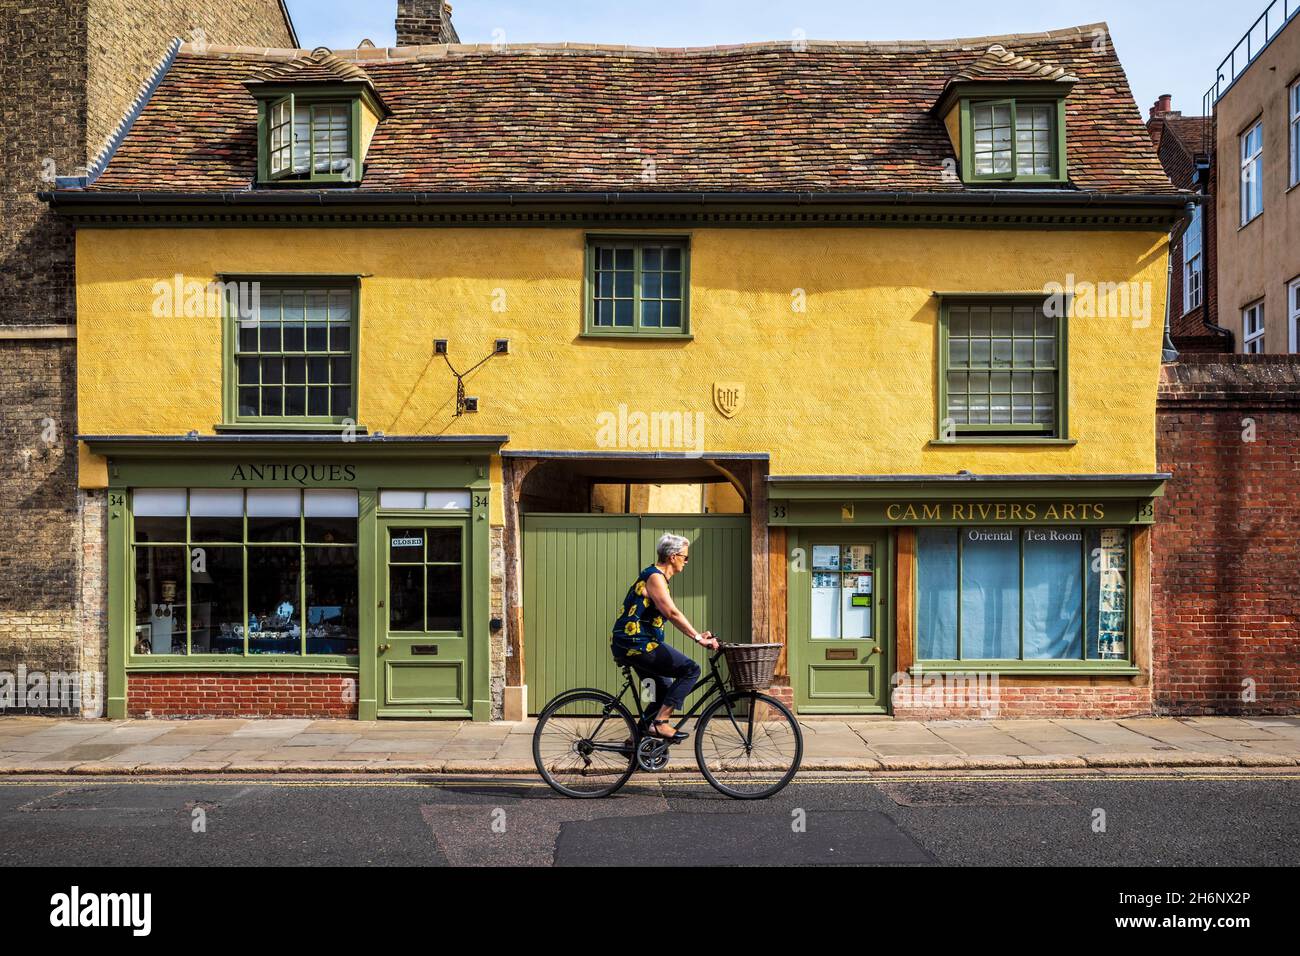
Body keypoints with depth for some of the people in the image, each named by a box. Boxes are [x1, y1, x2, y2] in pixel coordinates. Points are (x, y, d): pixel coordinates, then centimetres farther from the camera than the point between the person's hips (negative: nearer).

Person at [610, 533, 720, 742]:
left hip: (632, 644, 11)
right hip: (637, 644, -11)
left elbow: (671, 615, 19)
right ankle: (660, 722, -15)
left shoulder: (657, 576, 19)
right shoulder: (655, 577, -13)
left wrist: (697, 634, 10)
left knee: (664, 688, 19)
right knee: (691, 670, -13)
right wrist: (698, 638, -23)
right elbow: (672, 613, -23)